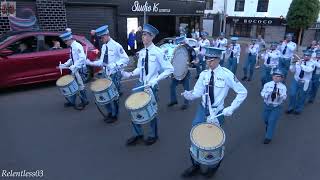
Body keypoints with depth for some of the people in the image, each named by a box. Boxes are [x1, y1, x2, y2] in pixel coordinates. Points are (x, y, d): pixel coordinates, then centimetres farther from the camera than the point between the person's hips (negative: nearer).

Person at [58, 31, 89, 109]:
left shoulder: (77, 46, -16)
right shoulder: (72, 47, 12)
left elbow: (82, 58, -26)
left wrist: (74, 66, -29)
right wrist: (64, 65, 10)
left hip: (79, 69, -9)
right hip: (75, 69, 9)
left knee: (80, 85, -1)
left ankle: (84, 101, 14)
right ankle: (71, 101, 25)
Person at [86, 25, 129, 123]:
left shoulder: (116, 46, -13)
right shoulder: (103, 47, 9)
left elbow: (125, 59, -15)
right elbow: (102, 61, 14)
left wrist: (114, 65, -27)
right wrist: (91, 63, -2)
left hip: (115, 74, -7)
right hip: (106, 74, 7)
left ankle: (114, 115, 21)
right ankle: (110, 113, 30)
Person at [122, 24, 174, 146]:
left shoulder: (158, 52, -14)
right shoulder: (141, 52, 4)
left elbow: (169, 69, -13)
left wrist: (156, 80, -21)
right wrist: (130, 74, -4)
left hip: (152, 86, -5)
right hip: (140, 84, 5)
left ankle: (153, 135, 34)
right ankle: (138, 134, 29)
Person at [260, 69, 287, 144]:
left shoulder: (283, 87, -8)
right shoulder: (267, 84, -5)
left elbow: (284, 98, -17)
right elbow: (262, 94, -11)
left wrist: (279, 94, -38)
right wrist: (270, 93, -30)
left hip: (276, 107, -2)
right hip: (267, 105, 2)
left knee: (272, 121, -6)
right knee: (266, 120, 17)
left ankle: (268, 137, 9)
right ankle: (268, 128, 52)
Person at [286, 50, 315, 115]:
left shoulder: (312, 63, -6)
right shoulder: (298, 61, 1)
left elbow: (308, 70, -27)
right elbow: (292, 70, -1)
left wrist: (301, 64, -32)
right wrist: (293, 64, -17)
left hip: (304, 83, -1)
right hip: (296, 80, 2)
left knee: (301, 97, 10)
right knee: (292, 94, -3)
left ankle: (298, 109, 29)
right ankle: (291, 108, 17)